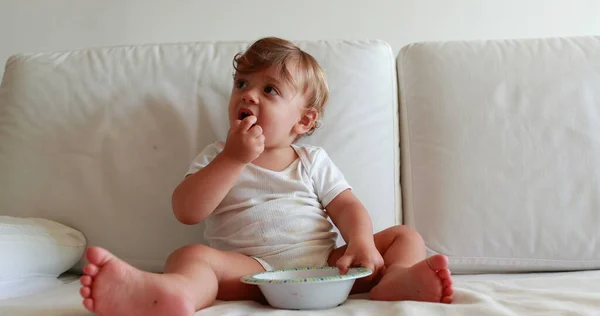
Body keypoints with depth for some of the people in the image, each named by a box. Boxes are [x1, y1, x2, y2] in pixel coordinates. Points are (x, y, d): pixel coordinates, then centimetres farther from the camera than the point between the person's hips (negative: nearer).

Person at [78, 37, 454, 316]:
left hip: (323, 262, 3)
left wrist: (361, 243, -16)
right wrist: (233, 158, -10)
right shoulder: (217, 156, 13)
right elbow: (187, 212, -2)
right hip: (253, 269, -2)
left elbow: (348, 207, 6)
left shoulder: (313, 160, 16)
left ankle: (396, 279, -41)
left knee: (406, 236, -8)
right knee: (191, 255, -30)